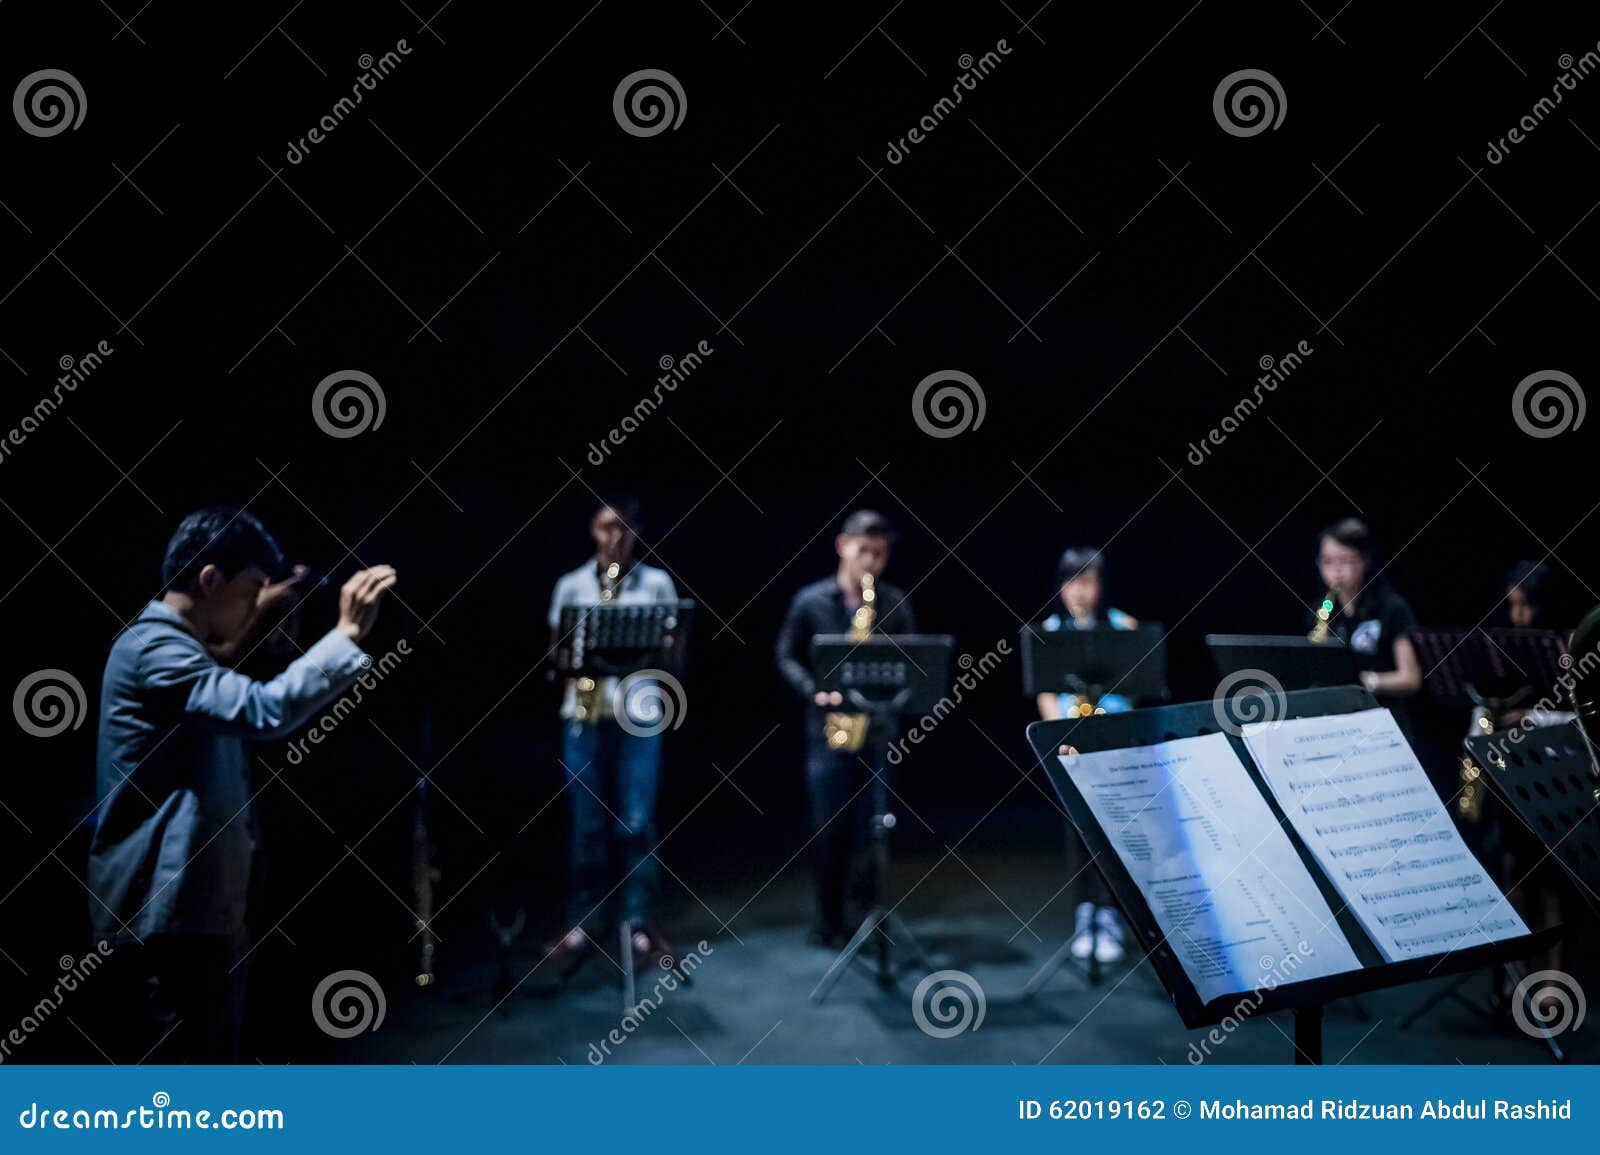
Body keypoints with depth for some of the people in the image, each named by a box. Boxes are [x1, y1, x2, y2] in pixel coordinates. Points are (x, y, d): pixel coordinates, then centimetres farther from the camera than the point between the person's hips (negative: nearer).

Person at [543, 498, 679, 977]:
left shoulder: (657, 584, 6)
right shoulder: (570, 586, 9)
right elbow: (555, 648, 11)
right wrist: (572, 674, -9)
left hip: (638, 714, -1)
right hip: (584, 713, 1)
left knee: (635, 824, 0)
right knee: (587, 824, 5)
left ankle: (639, 925, 8)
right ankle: (579, 926, 12)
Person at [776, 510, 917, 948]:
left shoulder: (896, 603, 5)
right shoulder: (810, 600, 1)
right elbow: (787, 657, 6)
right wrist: (816, 692, -11)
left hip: (879, 730, 1)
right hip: (828, 729, -1)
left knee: (869, 831, 2)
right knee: (830, 830, 2)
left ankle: (858, 921, 12)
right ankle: (828, 921, 16)